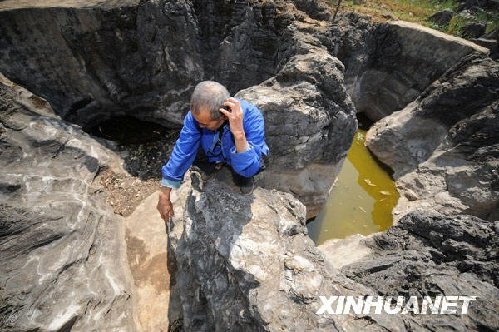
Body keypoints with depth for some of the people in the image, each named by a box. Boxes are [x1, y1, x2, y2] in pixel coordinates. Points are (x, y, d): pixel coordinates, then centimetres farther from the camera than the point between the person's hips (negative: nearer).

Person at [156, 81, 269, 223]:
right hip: (216, 152, 4)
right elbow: (181, 152, -24)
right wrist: (164, 196, -21)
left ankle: (245, 178, 5)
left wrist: (239, 133, -57)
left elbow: (249, 169, -42)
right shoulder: (198, 114, -29)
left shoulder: (251, 117, -38)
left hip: (245, 157, -4)